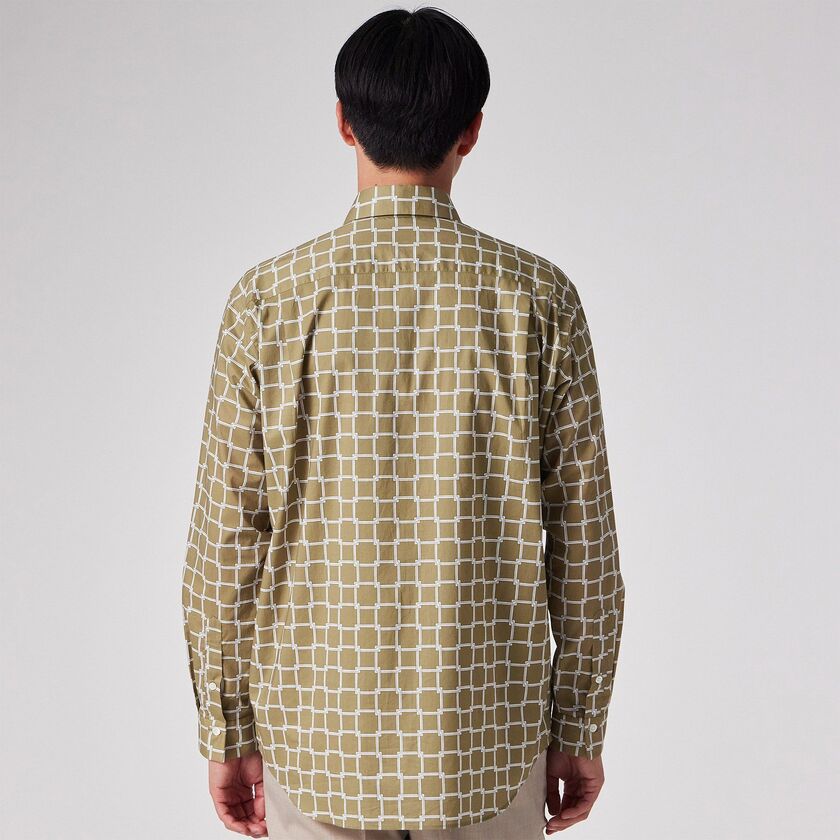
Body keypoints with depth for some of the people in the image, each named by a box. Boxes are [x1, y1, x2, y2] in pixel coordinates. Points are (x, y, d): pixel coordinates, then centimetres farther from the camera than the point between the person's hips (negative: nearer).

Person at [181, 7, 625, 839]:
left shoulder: (269, 300, -9)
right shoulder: (539, 299, -8)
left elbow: (226, 537, -6)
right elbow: (583, 540, -5)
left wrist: (226, 735, 6)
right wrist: (578, 731, 7)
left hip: (316, 734, 0)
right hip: (489, 740, 0)